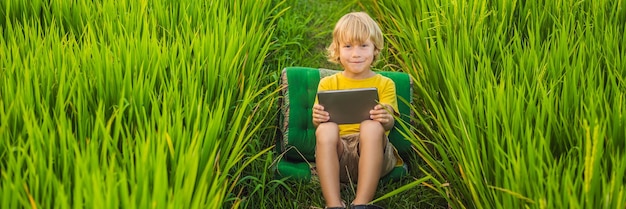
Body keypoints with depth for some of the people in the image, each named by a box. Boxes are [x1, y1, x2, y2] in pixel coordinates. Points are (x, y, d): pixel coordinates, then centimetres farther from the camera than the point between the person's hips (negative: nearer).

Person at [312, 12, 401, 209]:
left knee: (371, 126, -31)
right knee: (326, 129, -30)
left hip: (372, 155, -1)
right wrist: (318, 119, -22)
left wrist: (385, 119, -29)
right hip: (337, 154, 1)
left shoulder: (384, 84, 12)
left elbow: (389, 122, -4)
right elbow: (319, 124, 4)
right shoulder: (328, 84, 14)